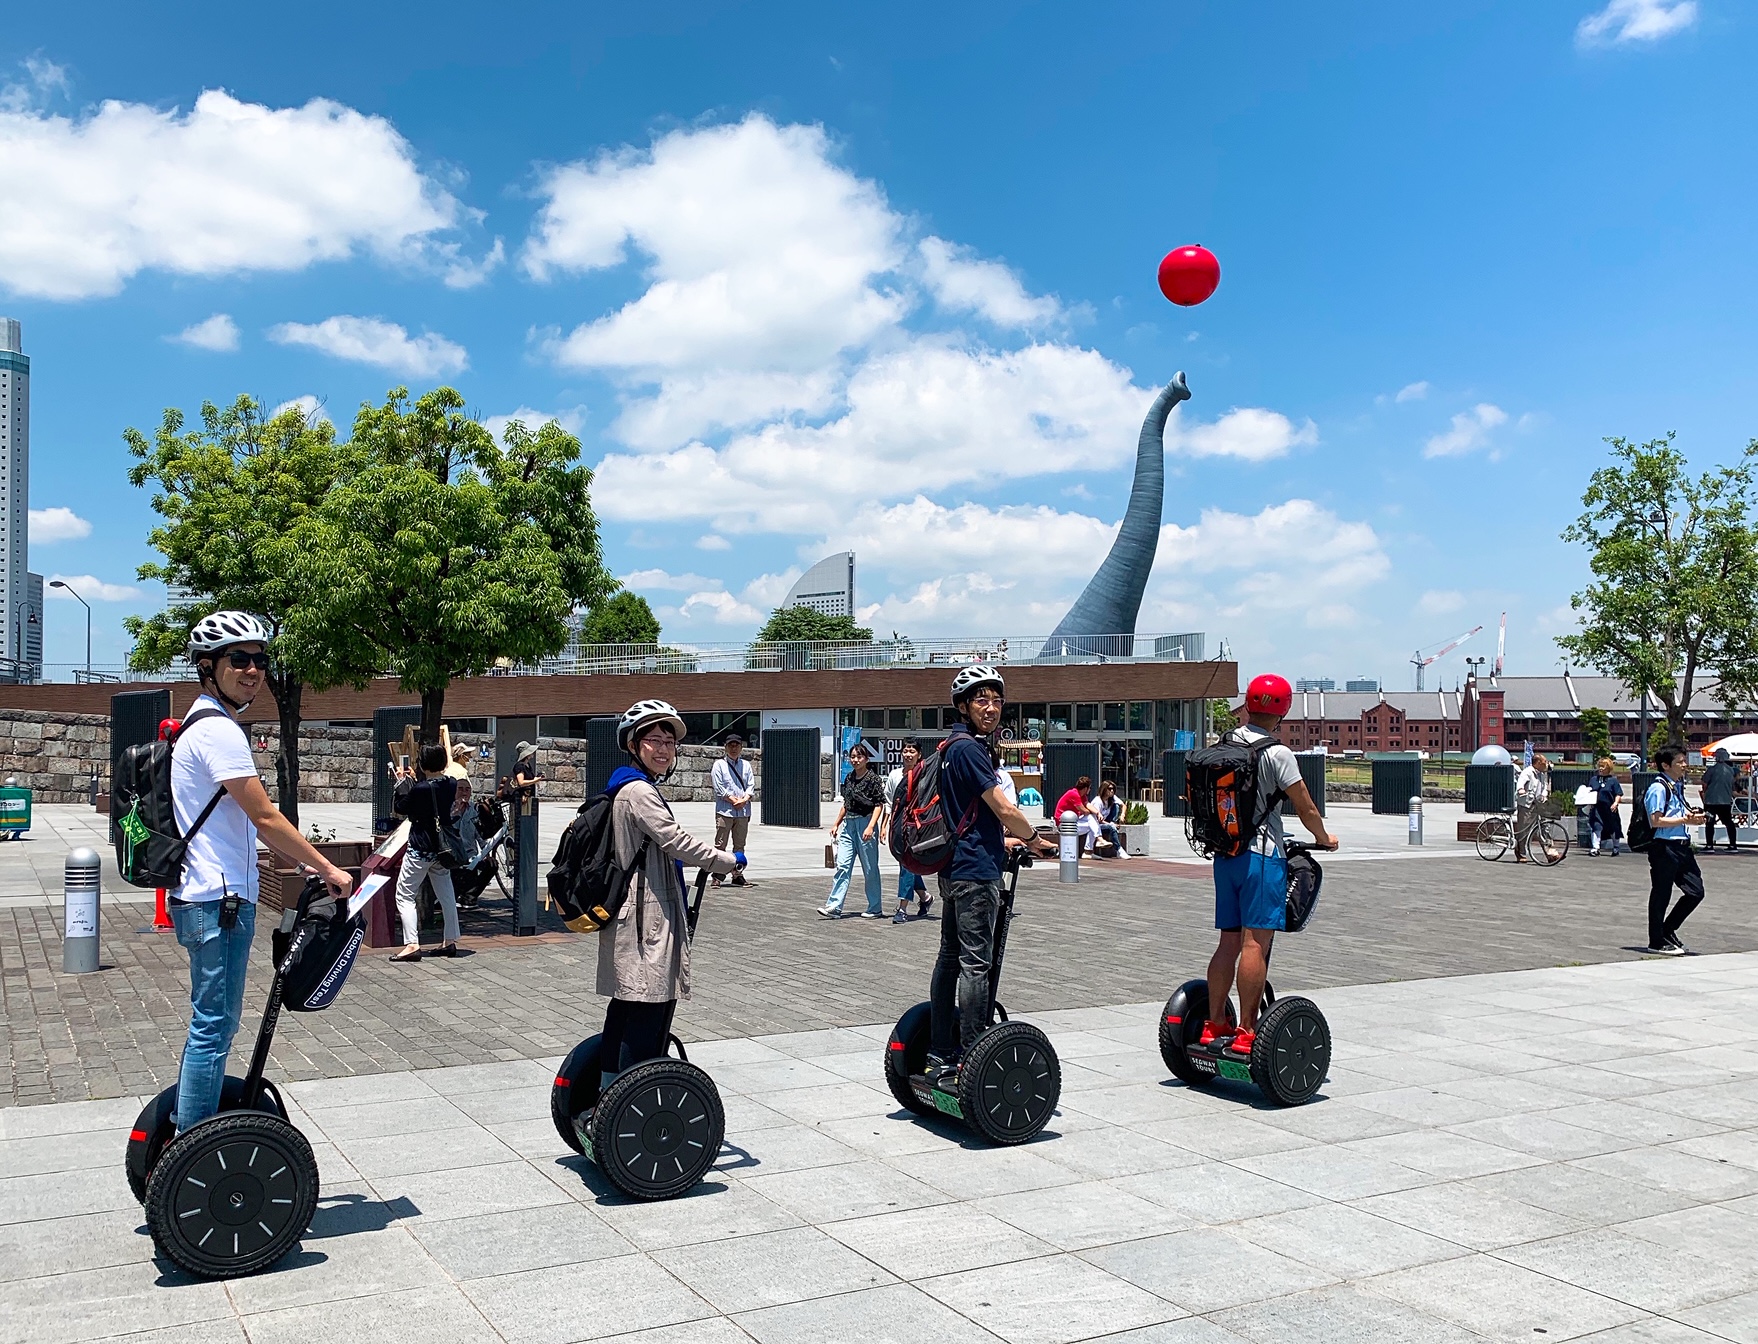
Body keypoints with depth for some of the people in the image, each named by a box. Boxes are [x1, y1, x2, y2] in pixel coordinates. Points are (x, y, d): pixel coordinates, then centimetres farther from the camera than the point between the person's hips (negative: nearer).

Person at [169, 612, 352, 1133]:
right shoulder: (219, 730, -16)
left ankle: (187, 1126, 30)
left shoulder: (206, 725, 18)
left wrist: (307, 866, 17)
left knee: (212, 1022, 19)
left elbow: (246, 822, 22)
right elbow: (266, 818, -18)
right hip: (219, 901, -11)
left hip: (210, 898, 11)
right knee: (214, 1025, -5)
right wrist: (327, 868, -11)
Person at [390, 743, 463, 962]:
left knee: (405, 895, 0)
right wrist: (414, 780, 19)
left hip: (420, 850, -7)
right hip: (442, 847, 7)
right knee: (446, 895, 14)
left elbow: (401, 809, -5)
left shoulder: (419, 789, -20)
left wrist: (402, 782, 2)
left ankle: (412, 944, -10)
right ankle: (450, 942, 18)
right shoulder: (452, 784, -1)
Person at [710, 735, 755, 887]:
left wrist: (744, 799, -10)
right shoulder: (719, 765, 4)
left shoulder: (746, 765, 15)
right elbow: (719, 788, -5)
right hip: (725, 810, -4)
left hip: (743, 811, 4)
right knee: (720, 845, -4)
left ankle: (738, 875, 13)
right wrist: (734, 800, -11)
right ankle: (717, 876, -1)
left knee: (739, 845, 8)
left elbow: (751, 786, 8)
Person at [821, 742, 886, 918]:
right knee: (842, 866, -2)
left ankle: (875, 909, 14)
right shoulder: (849, 778, 12)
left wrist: (871, 827, -20)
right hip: (848, 824, 6)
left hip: (865, 823, -6)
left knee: (870, 868, 3)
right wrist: (836, 824, 19)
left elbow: (879, 804, -12)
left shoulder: (873, 778, -8)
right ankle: (834, 906, -4)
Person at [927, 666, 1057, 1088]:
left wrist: (1002, 841, 26)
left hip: (954, 869, 10)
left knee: (950, 959, 12)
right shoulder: (968, 748, -15)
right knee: (975, 965, -8)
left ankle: (940, 1057, 18)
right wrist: (1037, 841, -1)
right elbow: (1005, 809, -16)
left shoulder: (952, 747, 16)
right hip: (977, 871, -10)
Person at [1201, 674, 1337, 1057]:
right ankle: (1246, 1032, -6)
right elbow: (1305, 809, -5)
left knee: (1229, 942, 12)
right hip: (1262, 856, -7)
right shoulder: (1276, 754, -11)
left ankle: (1214, 1025, 14)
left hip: (1225, 854, 7)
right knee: (1255, 943, -6)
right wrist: (1324, 838, 14)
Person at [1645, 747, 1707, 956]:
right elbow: (1656, 821, -20)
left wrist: (1691, 817, 7)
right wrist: (1685, 820, -18)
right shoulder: (1658, 789, -13)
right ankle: (1657, 942, 10)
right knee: (1661, 894, 0)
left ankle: (1668, 931, 23)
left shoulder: (1678, 786, 16)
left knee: (1695, 892, 8)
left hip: (1681, 846, 9)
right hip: (1664, 847, -9)